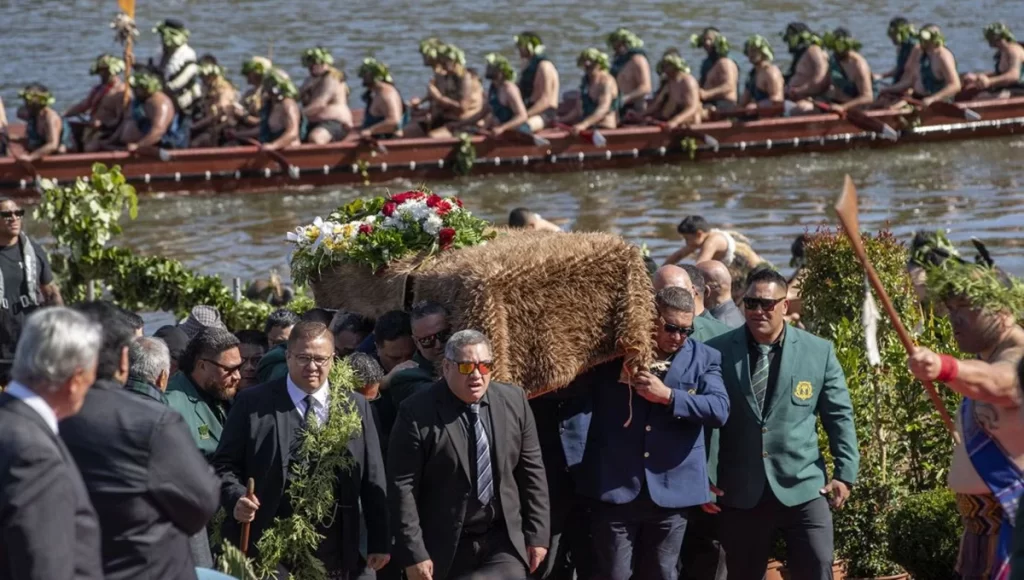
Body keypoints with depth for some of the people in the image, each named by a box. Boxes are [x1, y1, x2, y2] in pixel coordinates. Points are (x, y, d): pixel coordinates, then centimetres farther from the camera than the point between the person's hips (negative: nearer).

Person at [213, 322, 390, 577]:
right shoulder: (254, 403, 2)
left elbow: (373, 480, 9)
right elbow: (225, 465, 3)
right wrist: (237, 498, -17)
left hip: (332, 554, 2)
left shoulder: (355, 406, 9)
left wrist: (380, 543, 6)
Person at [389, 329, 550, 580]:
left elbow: (531, 471, 7)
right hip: (446, 548, -2)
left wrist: (537, 533, 5)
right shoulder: (418, 413, -12)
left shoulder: (514, 401, 1)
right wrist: (413, 552, -14)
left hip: (504, 542, 3)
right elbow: (403, 487, -12)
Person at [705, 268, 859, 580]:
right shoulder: (719, 352, 0)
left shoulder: (819, 351, 3)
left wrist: (845, 473, 3)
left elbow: (839, 416, 7)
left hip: (803, 488, 0)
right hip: (740, 493, 0)